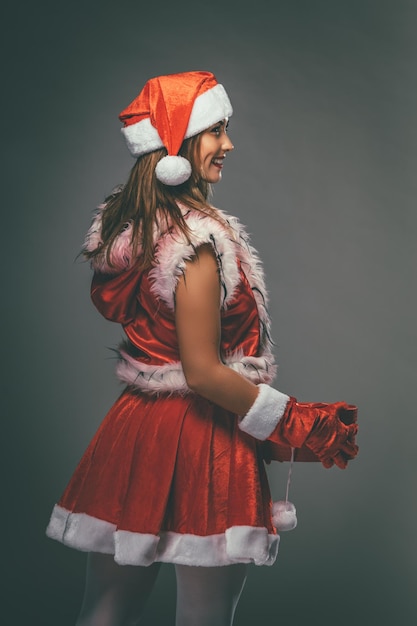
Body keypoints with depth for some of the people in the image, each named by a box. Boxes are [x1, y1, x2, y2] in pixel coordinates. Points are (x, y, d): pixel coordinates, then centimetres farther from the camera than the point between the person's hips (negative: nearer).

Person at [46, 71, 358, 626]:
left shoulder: (121, 223, 5)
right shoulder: (200, 237, -20)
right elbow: (203, 372, -20)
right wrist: (297, 424, -11)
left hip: (135, 426, 8)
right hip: (201, 437, -8)